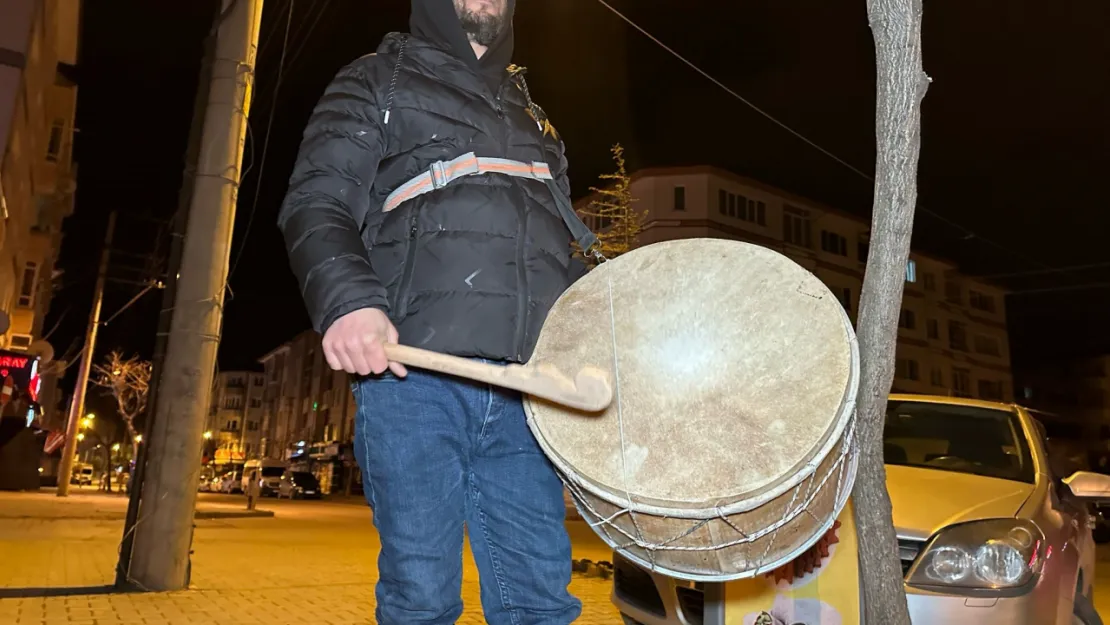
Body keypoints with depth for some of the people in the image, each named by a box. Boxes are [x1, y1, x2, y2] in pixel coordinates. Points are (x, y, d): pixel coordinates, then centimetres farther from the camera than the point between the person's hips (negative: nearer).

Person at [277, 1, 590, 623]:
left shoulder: (529, 112, 30)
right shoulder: (379, 82, 16)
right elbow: (316, 204, 2)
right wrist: (348, 300, -19)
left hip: (523, 387, 4)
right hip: (413, 371, -4)